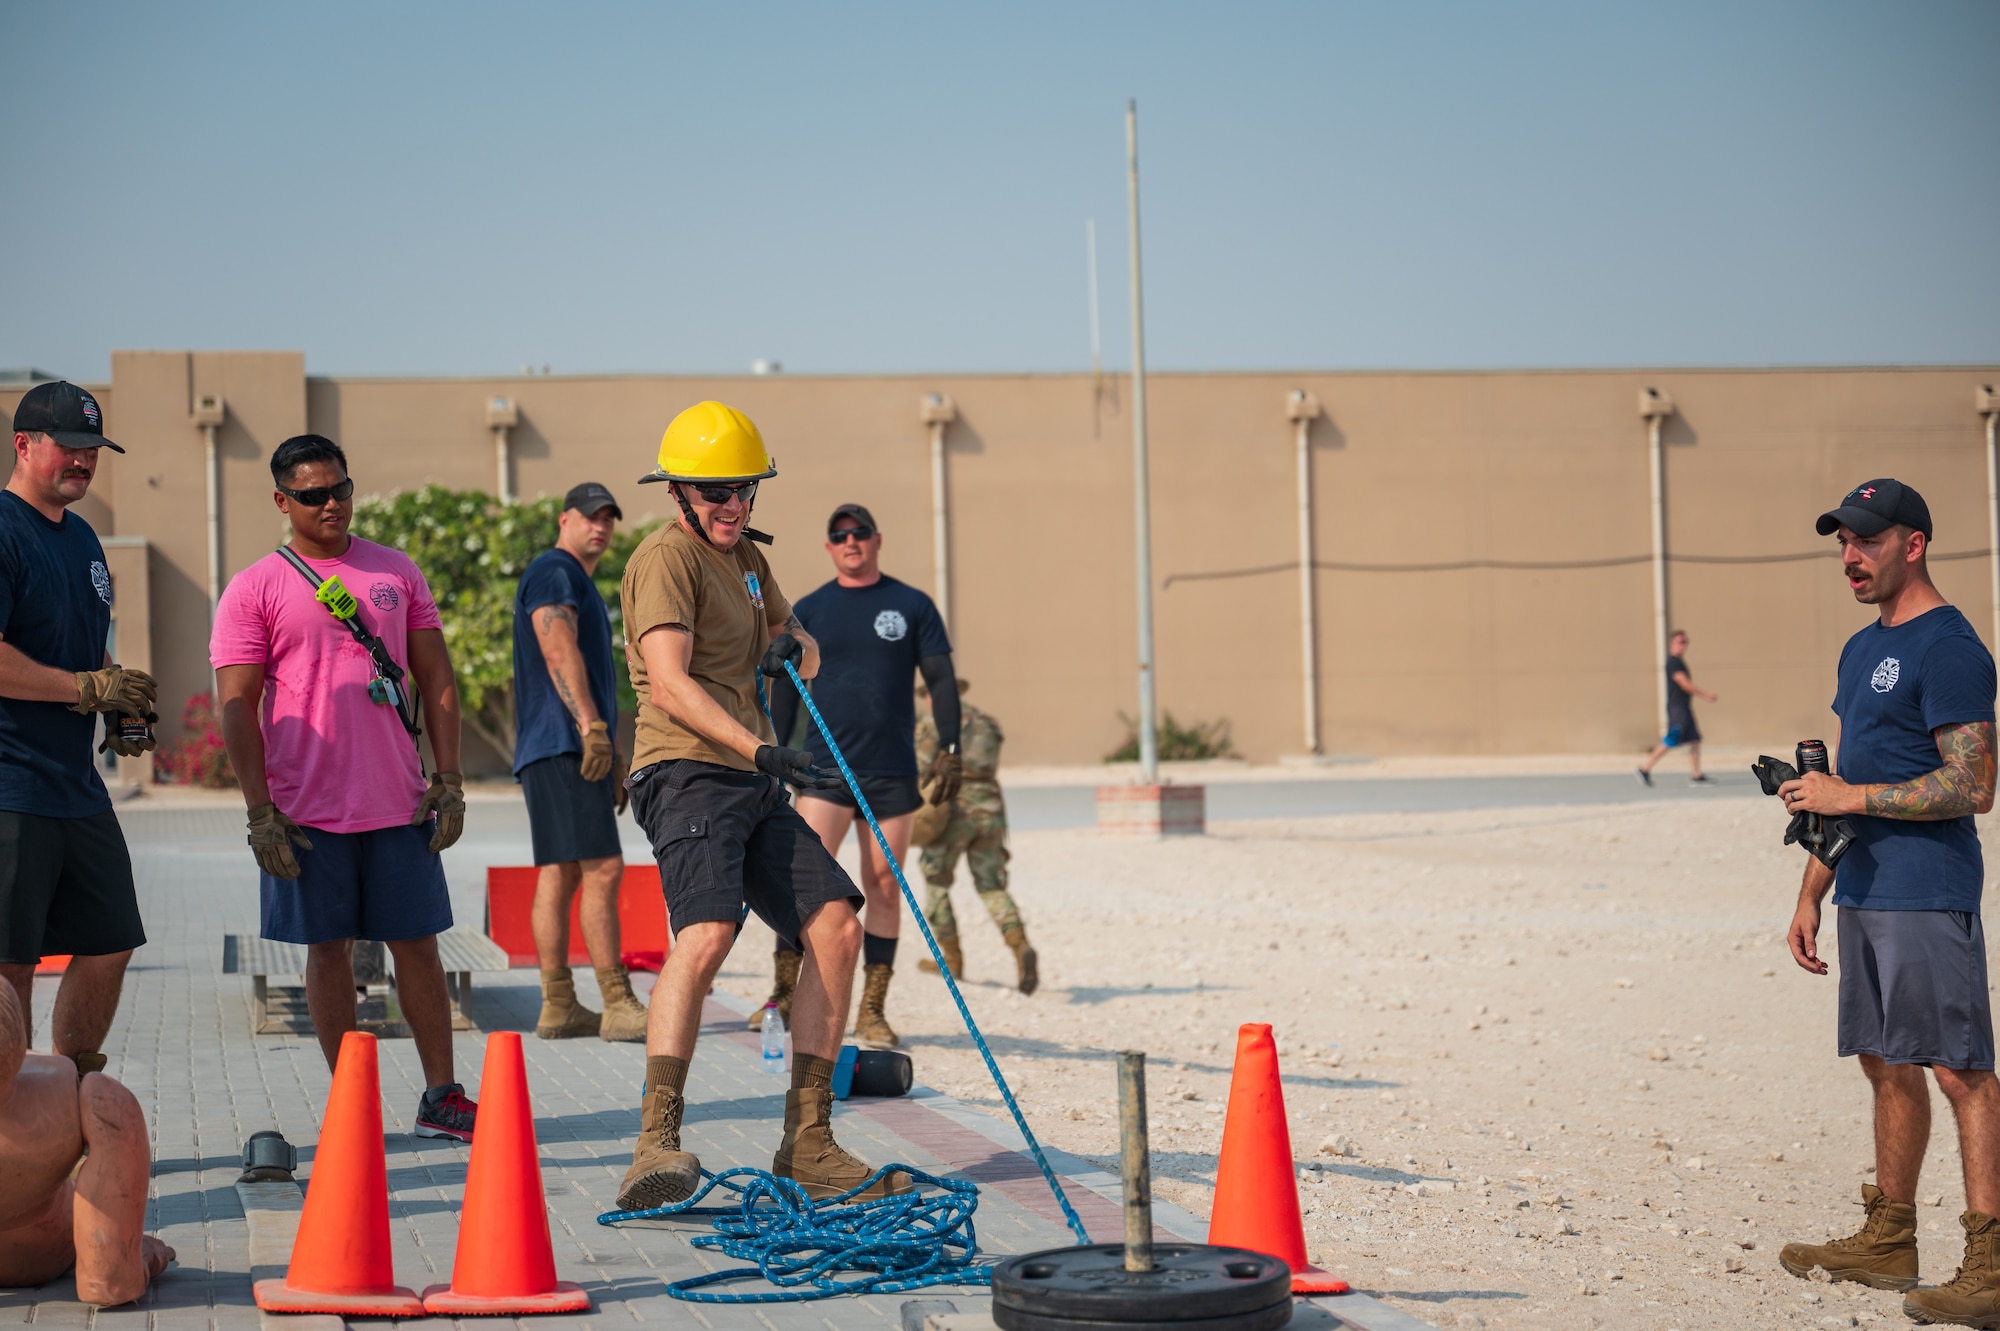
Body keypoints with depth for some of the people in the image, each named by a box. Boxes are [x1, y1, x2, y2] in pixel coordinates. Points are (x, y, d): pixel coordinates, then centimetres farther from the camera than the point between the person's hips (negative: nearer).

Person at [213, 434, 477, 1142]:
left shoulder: (397, 573, 10)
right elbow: (238, 706, -3)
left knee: (416, 943, 5)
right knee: (329, 949, 5)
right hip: (308, 811, -2)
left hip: (399, 803, 2)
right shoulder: (255, 590, 0)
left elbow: (435, 678, 12)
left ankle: (441, 1096, 12)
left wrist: (449, 779, 4)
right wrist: (261, 812, -9)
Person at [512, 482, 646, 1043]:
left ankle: (558, 1007, 7)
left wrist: (614, 761, 26)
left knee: (560, 874, 7)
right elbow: (559, 652, -20)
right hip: (561, 747, -10)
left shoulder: (581, 584, 26)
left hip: (579, 751, 10)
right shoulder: (552, 572, -6)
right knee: (602, 868, -14)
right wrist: (592, 729, -29)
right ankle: (618, 1006, -16)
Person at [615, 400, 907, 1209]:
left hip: (753, 785, 9)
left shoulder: (746, 556, 20)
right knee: (707, 929, -29)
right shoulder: (667, 558, -8)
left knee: (836, 927, 1)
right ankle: (656, 1142, -35)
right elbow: (668, 683, -20)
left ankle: (807, 1144, 6)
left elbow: (802, 651, 27)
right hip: (687, 773, -9)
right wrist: (759, 751, -32)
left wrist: (792, 646, 1)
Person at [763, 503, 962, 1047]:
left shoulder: (912, 606, 7)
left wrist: (948, 750, -3)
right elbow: (785, 690, 11)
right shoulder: (809, 611, 8)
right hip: (825, 769, -1)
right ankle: (784, 995, -7)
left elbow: (941, 680, 7)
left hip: (892, 772, 1)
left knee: (884, 887, 2)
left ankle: (872, 1009, 8)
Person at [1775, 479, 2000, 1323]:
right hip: (1865, 895, 9)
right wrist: (1811, 896, 20)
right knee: (1886, 1064, 14)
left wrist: (1850, 795, -15)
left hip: (1929, 896, -9)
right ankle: (1888, 1240, 22)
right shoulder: (1861, 651, 18)